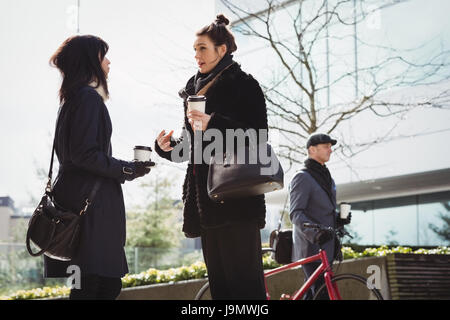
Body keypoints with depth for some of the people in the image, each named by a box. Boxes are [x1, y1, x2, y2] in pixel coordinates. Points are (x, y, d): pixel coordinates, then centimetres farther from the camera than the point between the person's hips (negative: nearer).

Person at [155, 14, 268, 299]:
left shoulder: (243, 84, -2)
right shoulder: (194, 89, 20)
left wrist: (213, 124, -22)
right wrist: (167, 147, 3)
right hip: (205, 196, 8)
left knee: (243, 278, -11)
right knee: (218, 279, 7)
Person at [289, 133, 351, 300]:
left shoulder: (328, 179, 20)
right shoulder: (302, 178, -7)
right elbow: (296, 214, -17)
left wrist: (340, 219, 5)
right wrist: (314, 233, -33)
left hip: (326, 248, 8)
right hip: (311, 248, -8)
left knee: (313, 294, 8)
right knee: (322, 294, -15)